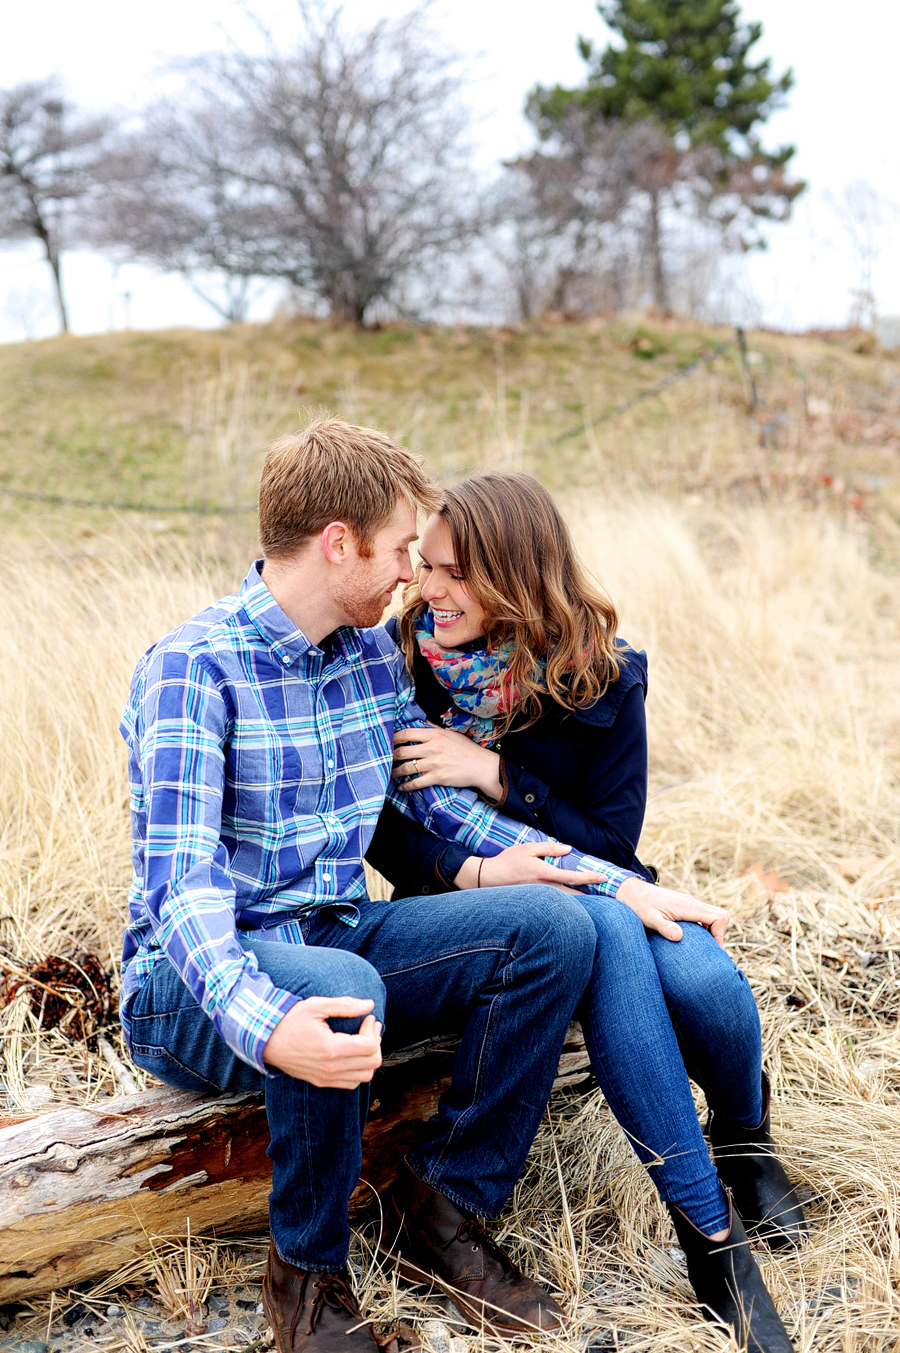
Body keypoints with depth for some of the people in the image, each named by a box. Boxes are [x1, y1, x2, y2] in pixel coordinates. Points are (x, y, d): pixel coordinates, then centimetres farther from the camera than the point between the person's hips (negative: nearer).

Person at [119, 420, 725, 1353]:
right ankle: (307, 1273, -13)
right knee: (340, 984, -39)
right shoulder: (192, 671, -17)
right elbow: (180, 883, -27)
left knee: (553, 924, -15)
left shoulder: (374, 653, 7)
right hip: (197, 990, -6)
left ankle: (443, 1207, -3)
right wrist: (265, 1025, -47)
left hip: (339, 937, 6)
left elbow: (446, 807, 11)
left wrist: (617, 882, 0)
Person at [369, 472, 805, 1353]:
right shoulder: (401, 661, -6)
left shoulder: (601, 678, -7)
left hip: (585, 882, 2)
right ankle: (709, 1228, -26)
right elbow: (382, 829, -5)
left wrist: (495, 775, -19)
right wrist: (468, 869, -26)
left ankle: (744, 1142, 7)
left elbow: (612, 842, -6)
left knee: (706, 982, -32)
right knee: (603, 930, -36)